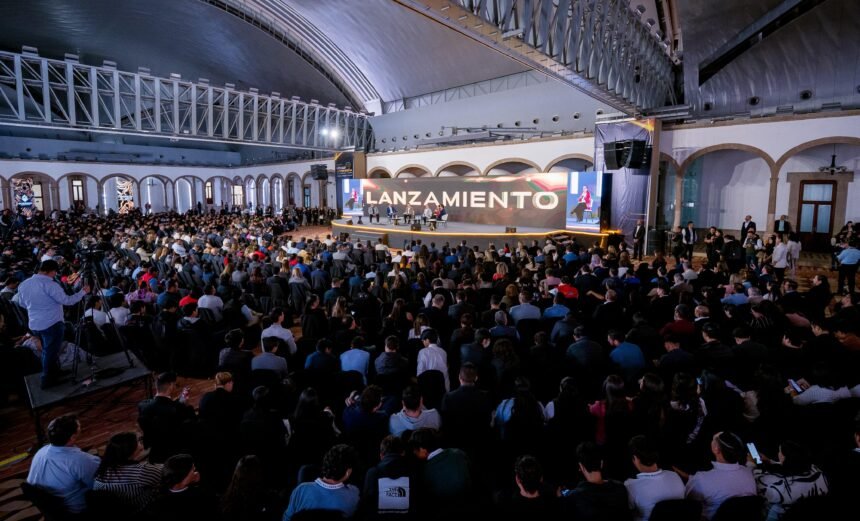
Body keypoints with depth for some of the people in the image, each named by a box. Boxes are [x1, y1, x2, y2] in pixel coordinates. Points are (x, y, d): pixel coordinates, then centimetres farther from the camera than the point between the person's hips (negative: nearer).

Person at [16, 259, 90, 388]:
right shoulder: (50, 284, -20)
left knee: (47, 351, 22)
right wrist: (83, 291, -9)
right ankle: (48, 380, 13)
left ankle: (54, 372, 34)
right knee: (51, 352, 5)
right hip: (52, 324, -8)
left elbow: (22, 304, 18)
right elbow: (67, 301, -20)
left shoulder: (23, 284, 5)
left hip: (34, 325, 8)